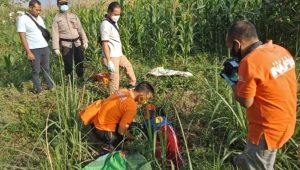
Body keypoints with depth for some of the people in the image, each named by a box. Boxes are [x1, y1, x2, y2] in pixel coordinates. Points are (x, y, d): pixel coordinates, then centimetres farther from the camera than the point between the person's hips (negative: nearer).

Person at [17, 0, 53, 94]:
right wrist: (28, 52, -16)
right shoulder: (23, 19, -9)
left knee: (47, 68, 13)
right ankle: (38, 89, 14)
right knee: (36, 70, 3)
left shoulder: (39, 18, 10)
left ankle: (50, 86, 23)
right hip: (34, 50, -5)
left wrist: (47, 46, 9)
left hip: (45, 48, 6)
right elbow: (22, 37, -12)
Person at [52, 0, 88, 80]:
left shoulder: (73, 16, 12)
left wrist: (85, 41, 6)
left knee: (80, 61, 6)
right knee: (68, 63, 2)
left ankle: (81, 78, 22)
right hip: (66, 44, -3)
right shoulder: (56, 18, 0)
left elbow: (80, 29, 12)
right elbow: (55, 34, -4)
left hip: (77, 43, 3)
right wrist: (56, 48, -10)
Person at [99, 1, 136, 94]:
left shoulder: (114, 22, 9)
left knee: (128, 65, 27)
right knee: (115, 78, -3)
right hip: (112, 56, -10)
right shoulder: (105, 25, -20)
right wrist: (109, 61, -26)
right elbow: (104, 43, -23)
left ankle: (132, 84, 48)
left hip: (119, 54, 10)